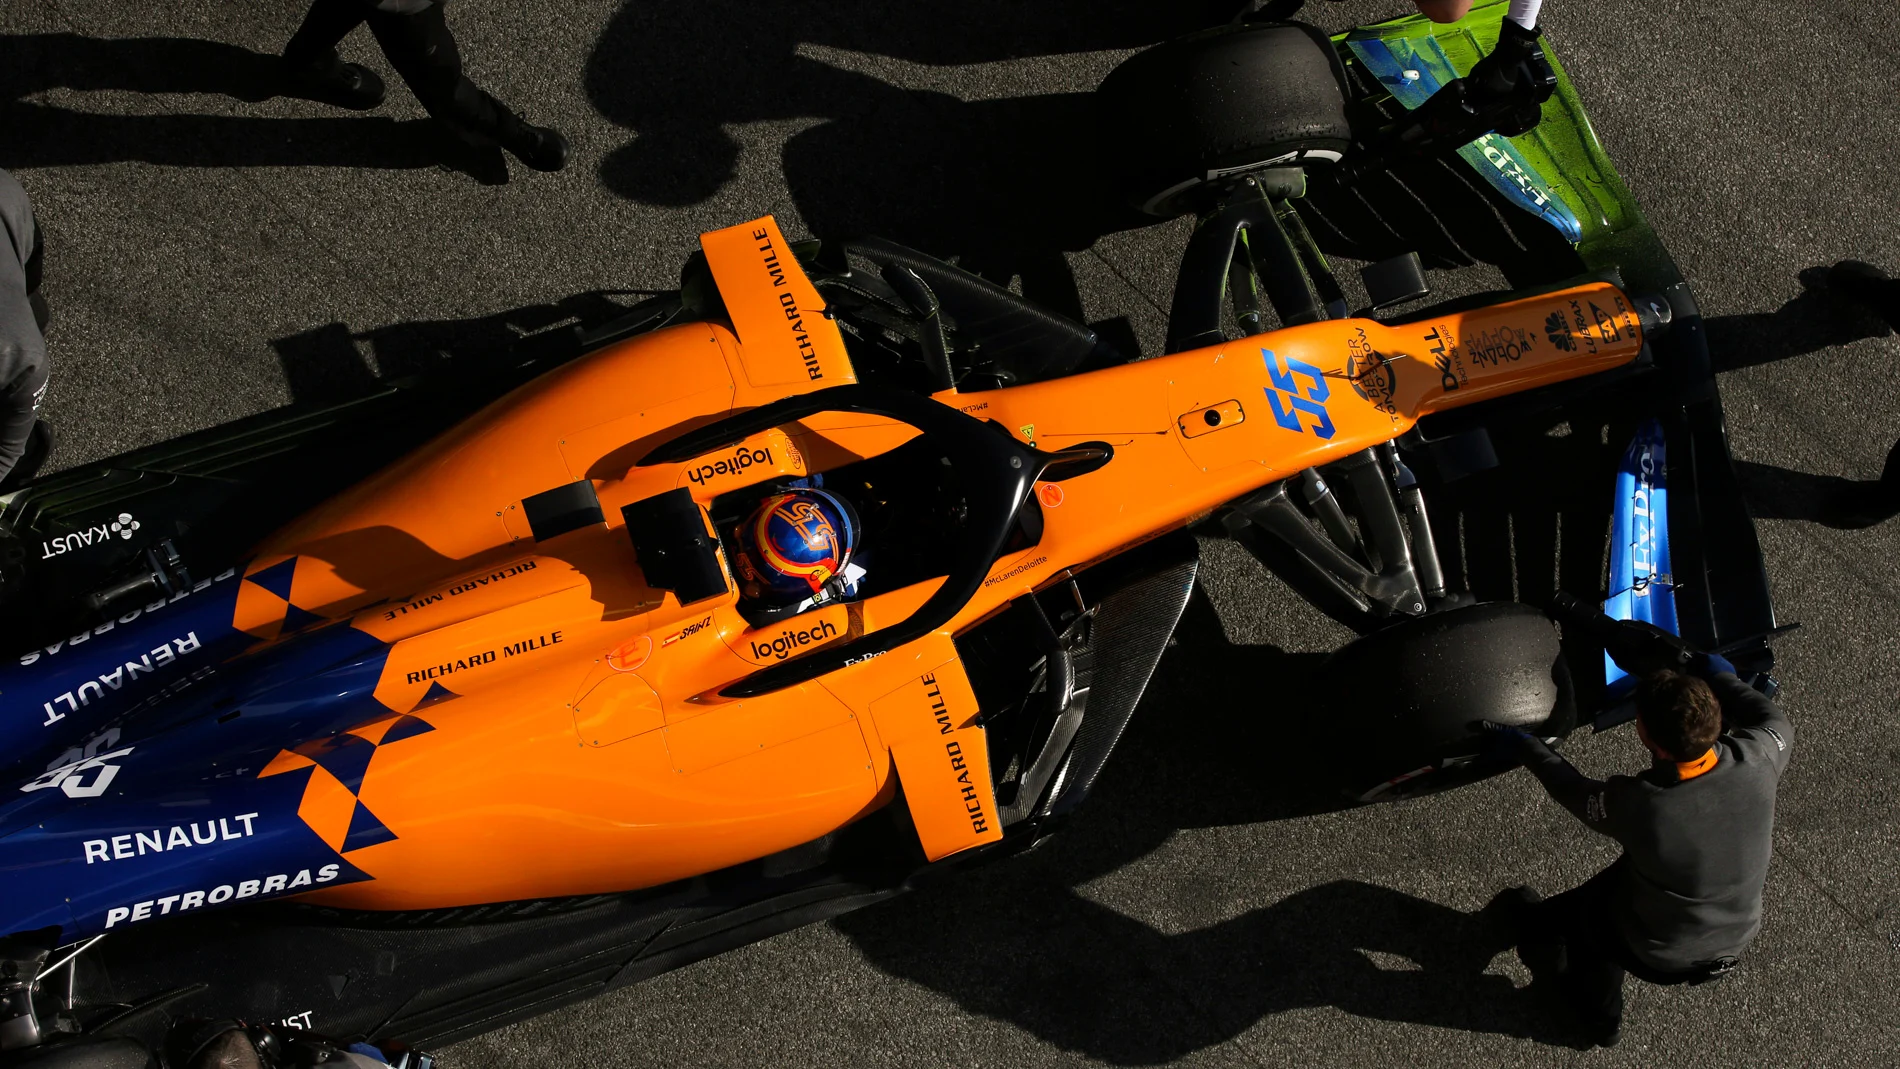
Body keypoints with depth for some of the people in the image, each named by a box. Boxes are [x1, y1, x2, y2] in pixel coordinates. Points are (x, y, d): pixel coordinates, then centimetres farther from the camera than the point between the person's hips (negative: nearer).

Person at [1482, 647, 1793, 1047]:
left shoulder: (1636, 806, -37)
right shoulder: (1754, 762, -29)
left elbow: (1576, 792, -13)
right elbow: (1775, 724, -3)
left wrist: (1524, 748, 2)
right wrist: (1720, 679, 9)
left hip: (1662, 961, -4)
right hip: (1738, 940, 4)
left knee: (1586, 909, 26)